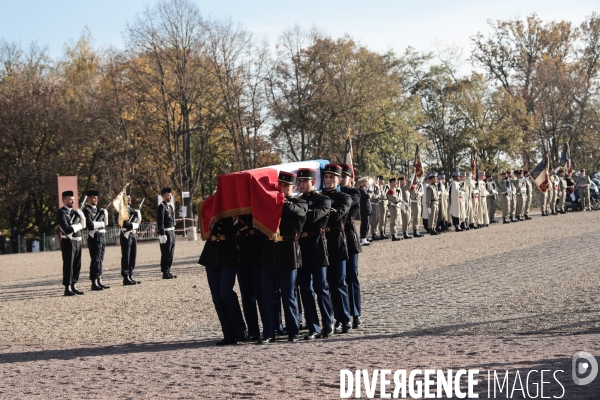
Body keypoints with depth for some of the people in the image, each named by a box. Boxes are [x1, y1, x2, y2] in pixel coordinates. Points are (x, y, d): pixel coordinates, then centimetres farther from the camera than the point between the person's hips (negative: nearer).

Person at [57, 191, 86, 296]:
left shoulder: (74, 212, 16)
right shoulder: (61, 212, -9)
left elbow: (83, 226, 17)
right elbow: (67, 229, -18)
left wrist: (82, 217, -2)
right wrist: (79, 225, -6)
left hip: (77, 241, 8)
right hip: (68, 242, -8)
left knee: (77, 265, 11)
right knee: (68, 265, -6)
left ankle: (74, 286, 20)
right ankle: (67, 288, -3)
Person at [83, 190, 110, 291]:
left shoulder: (98, 210, 19)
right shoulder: (87, 210, -8)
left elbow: (105, 223, 21)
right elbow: (90, 225, -19)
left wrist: (105, 214, 5)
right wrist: (102, 223, -8)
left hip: (102, 237, 8)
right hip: (94, 238, -8)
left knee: (100, 260, 10)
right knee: (95, 260, -8)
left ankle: (99, 281, 15)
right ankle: (94, 283, -7)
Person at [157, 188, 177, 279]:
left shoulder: (170, 206, 18)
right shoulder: (161, 207, -11)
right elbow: (160, 222, -17)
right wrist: (162, 235, -21)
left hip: (172, 232, 9)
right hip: (166, 233, -9)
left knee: (170, 254, 11)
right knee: (166, 253, -6)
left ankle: (168, 271, 16)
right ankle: (165, 273, -3)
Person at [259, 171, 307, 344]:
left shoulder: (300, 204, 3)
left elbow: (297, 211, -20)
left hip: (288, 256, -3)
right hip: (269, 254, 3)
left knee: (289, 296, 3)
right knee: (268, 296, 5)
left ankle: (293, 332, 13)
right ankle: (268, 333, 10)